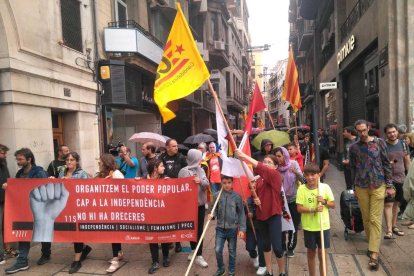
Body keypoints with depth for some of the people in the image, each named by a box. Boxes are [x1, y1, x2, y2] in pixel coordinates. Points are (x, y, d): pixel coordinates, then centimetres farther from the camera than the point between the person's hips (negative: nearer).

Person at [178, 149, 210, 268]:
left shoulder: (200, 170, 6)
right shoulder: (184, 171, -11)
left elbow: (207, 183, -2)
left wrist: (200, 181, -21)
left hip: (201, 203, 5)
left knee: (199, 229, 8)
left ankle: (197, 253, 19)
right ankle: (197, 255, 18)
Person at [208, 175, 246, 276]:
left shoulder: (237, 196, -8)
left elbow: (241, 213, -4)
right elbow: (215, 209, 3)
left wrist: (242, 228, -6)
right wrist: (212, 214, -19)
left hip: (232, 228, -1)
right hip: (220, 228, 1)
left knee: (232, 251, 13)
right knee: (218, 250, 1)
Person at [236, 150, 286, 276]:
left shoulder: (276, 175, -12)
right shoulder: (259, 179, 6)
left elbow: (261, 168, -29)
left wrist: (245, 156, -34)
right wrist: (255, 199, -6)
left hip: (274, 215, -6)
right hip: (261, 215, 6)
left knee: (277, 246, -4)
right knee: (265, 244, 17)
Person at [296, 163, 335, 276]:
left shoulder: (325, 187, -6)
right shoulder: (302, 189, -10)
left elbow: (333, 205, 2)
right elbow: (299, 208, -12)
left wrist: (324, 201, -17)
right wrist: (313, 209, -25)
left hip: (323, 225, 0)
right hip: (309, 226, 0)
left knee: (322, 251, 9)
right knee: (311, 252, 14)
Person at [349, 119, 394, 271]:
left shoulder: (379, 142, -2)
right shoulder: (353, 147, 3)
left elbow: (386, 164, 1)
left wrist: (389, 185, -2)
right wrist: (355, 187, 10)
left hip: (378, 186, -2)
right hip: (361, 187, 2)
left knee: (375, 219, -4)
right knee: (366, 218, 9)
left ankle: (374, 254, -2)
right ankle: (372, 244, 27)